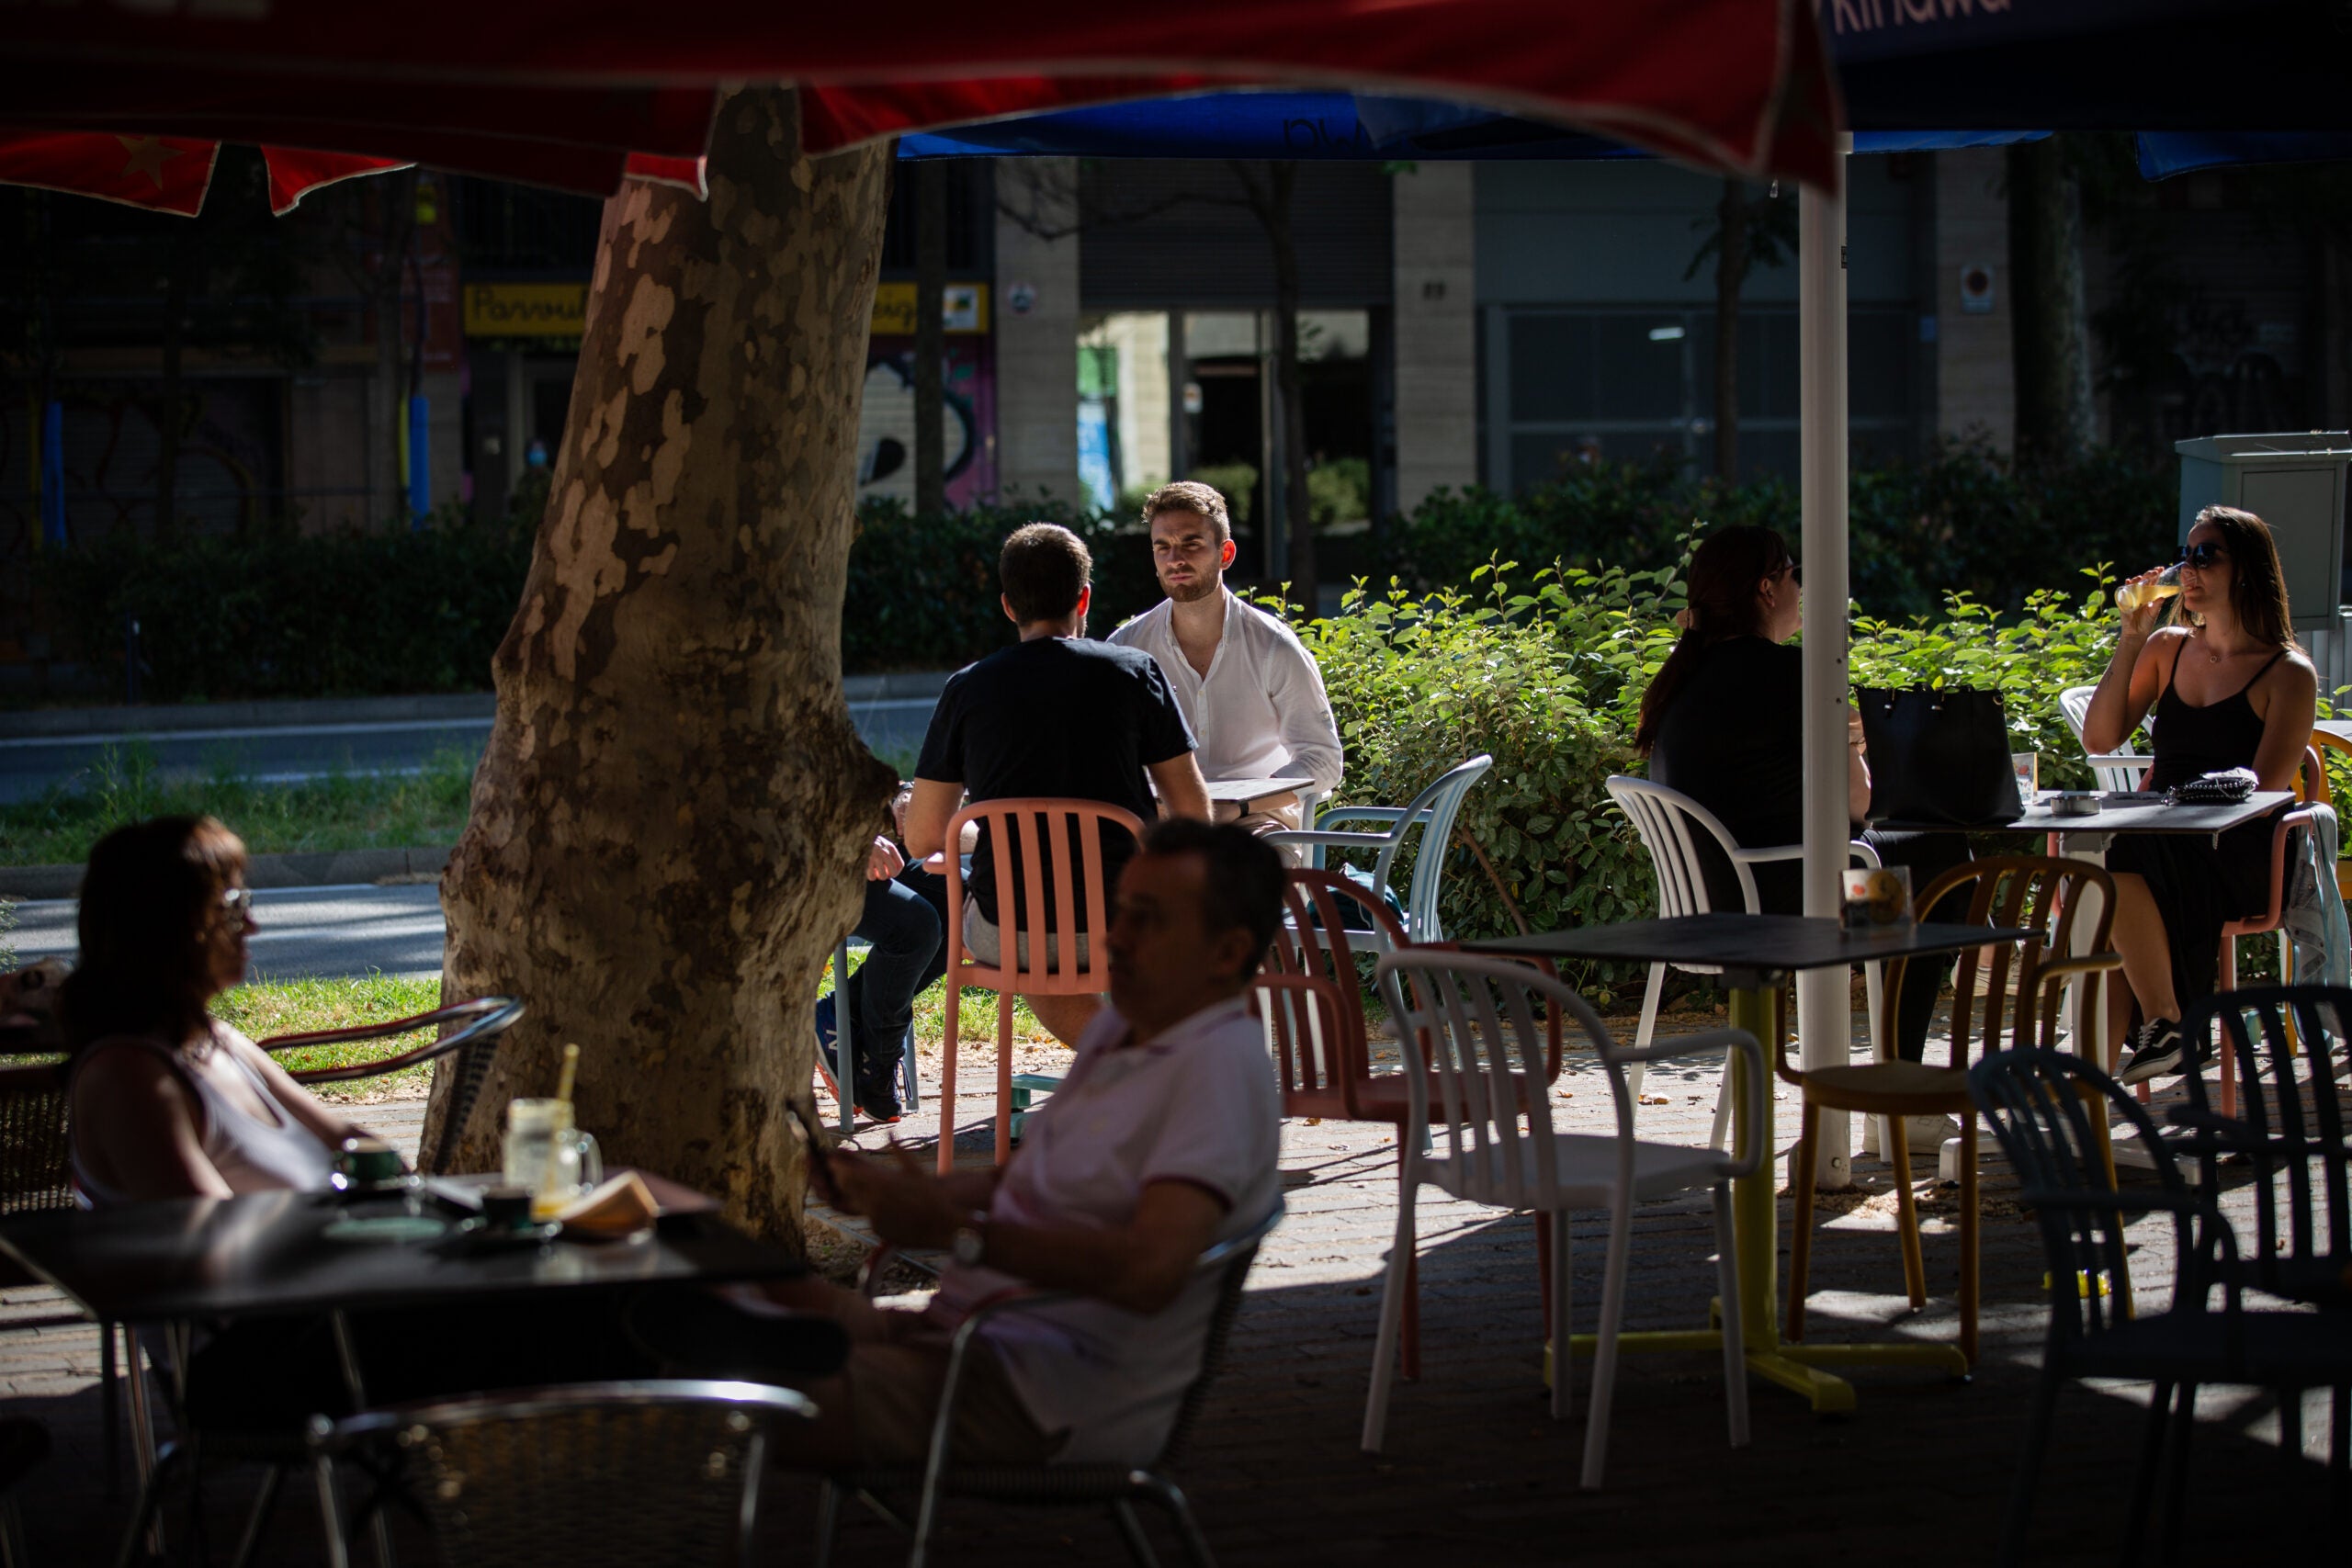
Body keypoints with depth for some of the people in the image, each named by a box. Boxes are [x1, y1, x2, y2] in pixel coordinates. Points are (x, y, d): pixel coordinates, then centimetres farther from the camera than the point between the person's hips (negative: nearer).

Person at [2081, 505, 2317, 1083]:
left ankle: (2163, 1024, -27)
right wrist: (2131, 637, 4)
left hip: (2238, 855, -5)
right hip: (2159, 842, 5)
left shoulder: (2289, 673, 1)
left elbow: (2264, 789, -7)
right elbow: (2099, 738, 10)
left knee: (2118, 859, -36)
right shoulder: (2168, 648, 18)